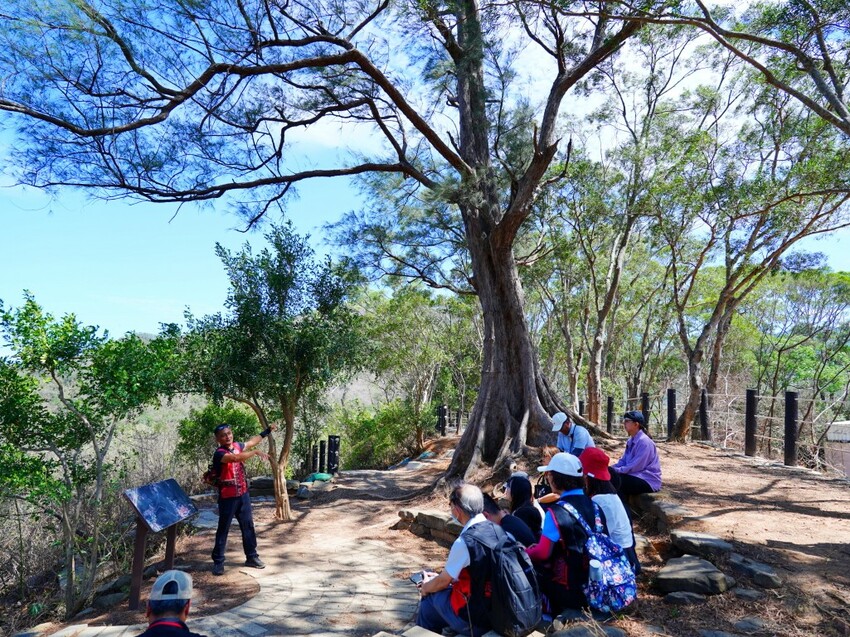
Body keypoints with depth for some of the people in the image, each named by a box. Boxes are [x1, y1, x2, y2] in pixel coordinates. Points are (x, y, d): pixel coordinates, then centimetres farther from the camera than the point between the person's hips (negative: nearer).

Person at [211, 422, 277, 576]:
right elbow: (236, 458, -37)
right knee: (223, 529, 3)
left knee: (248, 526, 13)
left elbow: (252, 441, 22)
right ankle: (218, 562, 13)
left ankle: (251, 557, 25)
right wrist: (256, 452, -35)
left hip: (243, 495, 7)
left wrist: (267, 431, 26)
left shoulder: (237, 446, 3)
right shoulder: (219, 454, -19)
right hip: (228, 498, -7)